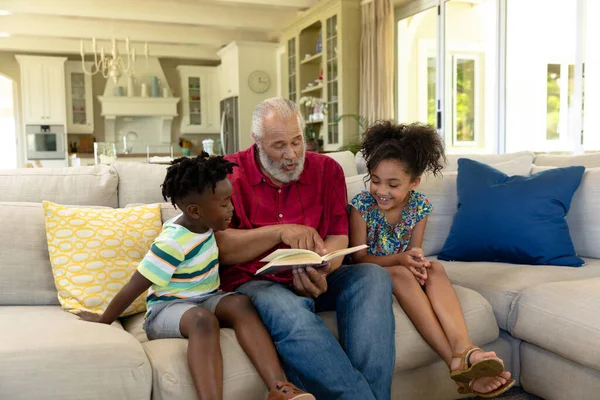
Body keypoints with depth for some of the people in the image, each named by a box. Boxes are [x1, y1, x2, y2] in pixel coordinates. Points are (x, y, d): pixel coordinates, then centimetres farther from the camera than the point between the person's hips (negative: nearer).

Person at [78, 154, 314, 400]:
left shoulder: (199, 223, 0)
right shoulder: (173, 243, -22)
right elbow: (135, 287, -15)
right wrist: (104, 321, -6)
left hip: (206, 299, 6)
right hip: (168, 308, -6)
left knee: (240, 303, -28)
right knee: (202, 319, -41)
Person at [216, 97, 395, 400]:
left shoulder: (327, 169, 8)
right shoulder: (229, 173, 0)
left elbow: (338, 238, 0)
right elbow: (218, 245, -8)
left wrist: (320, 272, -23)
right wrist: (280, 231, -20)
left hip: (314, 282, 4)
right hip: (255, 283, -3)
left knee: (373, 276, -24)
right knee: (289, 312, -37)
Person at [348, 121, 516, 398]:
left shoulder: (420, 206, -7)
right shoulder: (362, 205, -16)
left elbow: (414, 252, -2)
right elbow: (358, 257, -16)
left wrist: (417, 261, -29)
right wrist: (398, 260, -32)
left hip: (402, 273, 4)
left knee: (434, 268, -28)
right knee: (400, 274, -35)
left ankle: (464, 349, -43)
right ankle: (455, 361, -43)